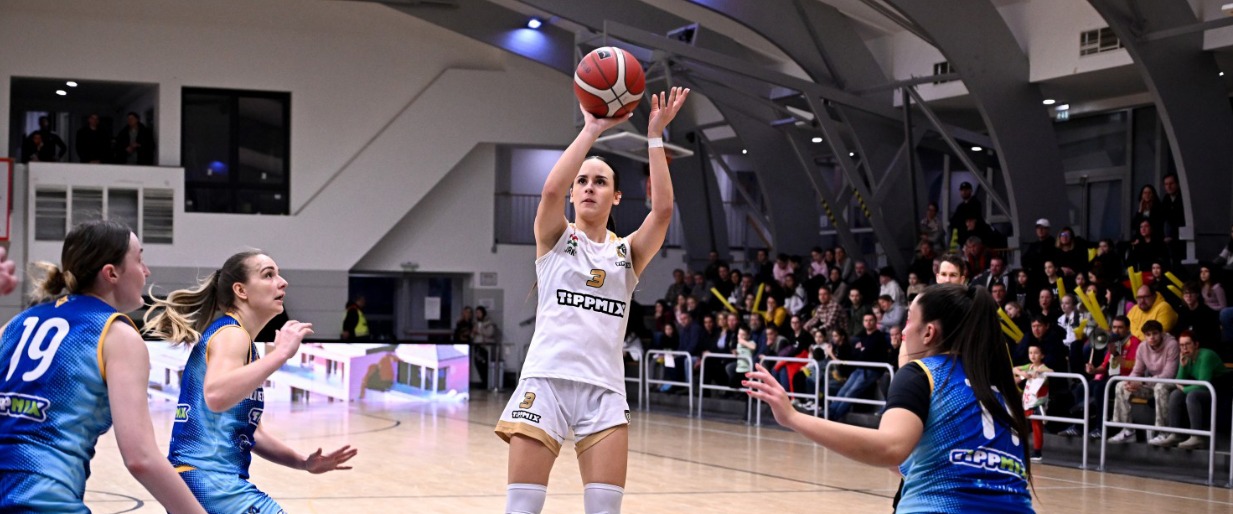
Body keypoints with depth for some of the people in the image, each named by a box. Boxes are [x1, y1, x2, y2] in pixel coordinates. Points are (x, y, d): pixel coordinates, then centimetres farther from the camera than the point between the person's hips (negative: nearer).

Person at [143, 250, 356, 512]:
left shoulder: (236, 336, 20)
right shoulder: (231, 333, -9)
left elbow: (249, 430, 24)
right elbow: (216, 396, -32)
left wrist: (303, 462, 12)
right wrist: (280, 353, -31)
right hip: (212, 482, -11)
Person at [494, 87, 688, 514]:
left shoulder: (628, 252, 14)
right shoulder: (554, 238, 8)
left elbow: (663, 208, -4)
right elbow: (550, 189, -13)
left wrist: (655, 135, -6)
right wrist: (591, 130, -12)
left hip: (605, 388, 2)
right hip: (546, 380, -2)